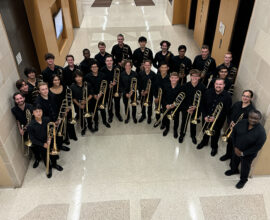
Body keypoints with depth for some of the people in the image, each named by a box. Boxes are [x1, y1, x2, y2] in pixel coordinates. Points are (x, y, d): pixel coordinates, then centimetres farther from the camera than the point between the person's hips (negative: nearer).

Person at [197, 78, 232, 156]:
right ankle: (204, 142, 53)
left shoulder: (227, 96, -19)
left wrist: (215, 118, -23)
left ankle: (214, 147, 43)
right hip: (206, 118, 3)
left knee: (215, 133, 16)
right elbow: (203, 105, -3)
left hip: (218, 120, -3)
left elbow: (227, 111, -16)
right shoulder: (208, 92, -10)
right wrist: (205, 116, -13)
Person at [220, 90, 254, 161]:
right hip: (231, 128, 5)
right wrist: (230, 122, -10)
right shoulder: (237, 104, -3)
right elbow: (229, 114, 6)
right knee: (229, 142, 25)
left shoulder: (251, 110, -20)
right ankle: (228, 155, 50)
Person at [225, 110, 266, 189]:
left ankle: (243, 180, 48)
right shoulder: (242, 123, -17)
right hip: (236, 149, 4)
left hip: (248, 154, -4)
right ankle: (234, 170, 61)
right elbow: (234, 133, -4)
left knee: (245, 168, 19)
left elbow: (258, 147, -22)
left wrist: (243, 153, -19)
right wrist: (235, 147, -10)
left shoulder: (261, 131, -28)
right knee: (234, 161, 29)